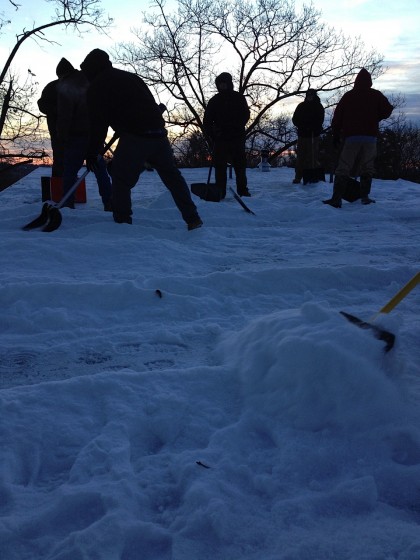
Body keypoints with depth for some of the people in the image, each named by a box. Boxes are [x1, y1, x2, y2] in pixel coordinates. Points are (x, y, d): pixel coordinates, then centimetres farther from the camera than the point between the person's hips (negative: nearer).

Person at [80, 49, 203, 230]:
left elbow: (97, 124, 2)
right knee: (173, 176, 15)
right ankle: (193, 219, 17)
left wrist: (92, 153, 7)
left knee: (121, 180, 5)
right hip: (158, 133, 6)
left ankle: (122, 222, 0)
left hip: (134, 138, -6)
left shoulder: (96, 87, 7)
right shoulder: (132, 77, 26)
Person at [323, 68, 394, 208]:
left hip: (351, 136, -1)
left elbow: (337, 116, 4)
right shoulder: (376, 95, 5)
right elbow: (387, 110, 1)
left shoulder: (348, 96, 6)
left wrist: (336, 135, 11)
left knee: (343, 169, -2)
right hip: (370, 137, 1)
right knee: (367, 168, 12)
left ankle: (336, 198, -11)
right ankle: (365, 196, 6)